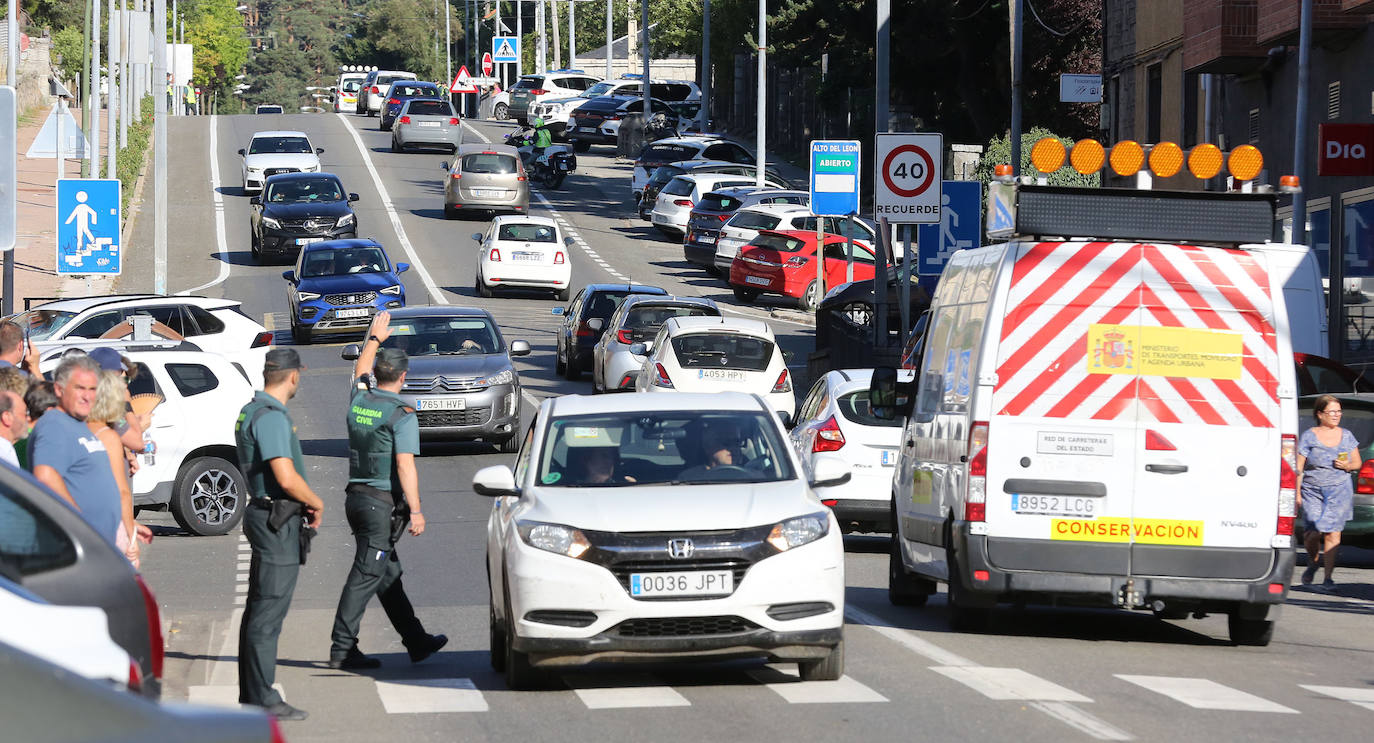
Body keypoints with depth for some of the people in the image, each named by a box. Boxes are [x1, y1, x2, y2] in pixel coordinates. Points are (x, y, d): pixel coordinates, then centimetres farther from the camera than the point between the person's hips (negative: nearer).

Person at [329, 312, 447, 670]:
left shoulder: (359, 401, 6)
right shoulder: (402, 415, -14)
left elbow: (360, 373, 30)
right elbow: (405, 465, -19)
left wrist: (374, 339, 42)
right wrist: (415, 510, -18)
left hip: (356, 496, 8)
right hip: (383, 502, -8)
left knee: (389, 574, 14)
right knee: (366, 576, -6)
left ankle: (416, 641, 24)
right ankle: (342, 649, -8)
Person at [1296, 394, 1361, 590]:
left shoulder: (1346, 436, 10)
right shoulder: (1308, 437, 0)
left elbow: (1357, 463, 18)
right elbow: (1298, 468, -2)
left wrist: (1348, 466, -5)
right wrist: (1297, 493, -8)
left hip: (1340, 491, 2)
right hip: (1313, 491, -2)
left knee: (1333, 533, -8)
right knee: (1314, 531, -10)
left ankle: (1328, 577, -1)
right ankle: (1312, 563, 21)